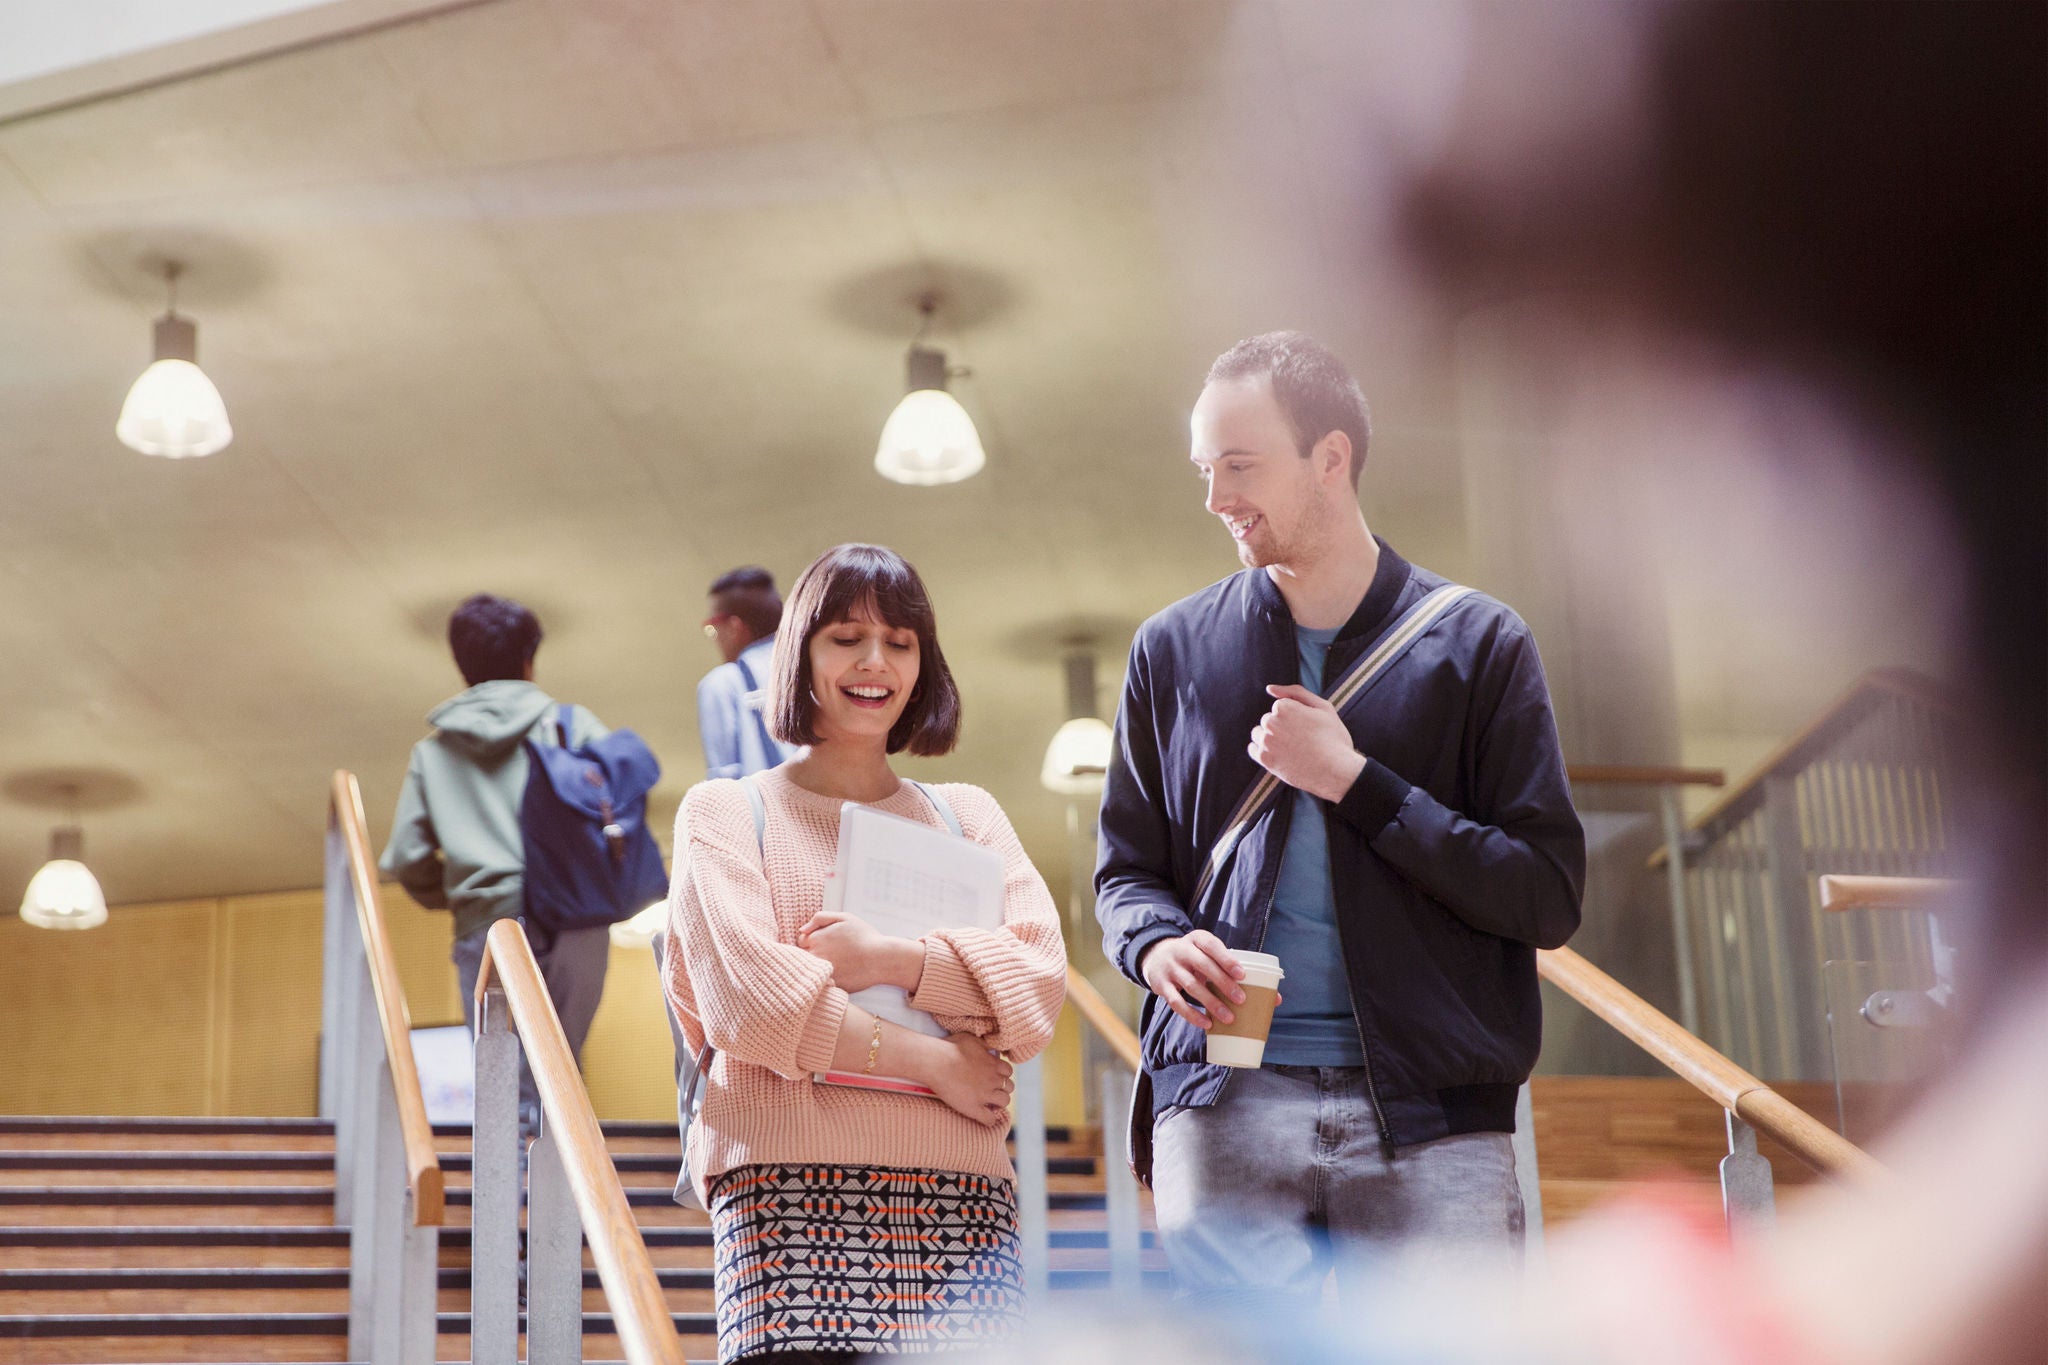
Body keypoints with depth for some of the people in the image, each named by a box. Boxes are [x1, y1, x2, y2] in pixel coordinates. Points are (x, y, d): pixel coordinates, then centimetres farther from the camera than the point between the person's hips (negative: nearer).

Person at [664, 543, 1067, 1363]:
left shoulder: (966, 816, 21)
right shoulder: (725, 812, 13)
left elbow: (1039, 986, 5)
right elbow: (744, 994, -3)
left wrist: (888, 960, -9)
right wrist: (931, 1062, -3)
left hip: (956, 1196, 2)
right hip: (789, 1186, -2)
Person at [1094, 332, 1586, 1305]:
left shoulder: (1479, 646, 7)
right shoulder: (1174, 650, 14)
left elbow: (1548, 898, 1)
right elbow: (1126, 870, 18)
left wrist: (1355, 783, -6)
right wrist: (1158, 943, -6)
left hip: (1433, 1118, -1)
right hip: (1226, 1106, 1)